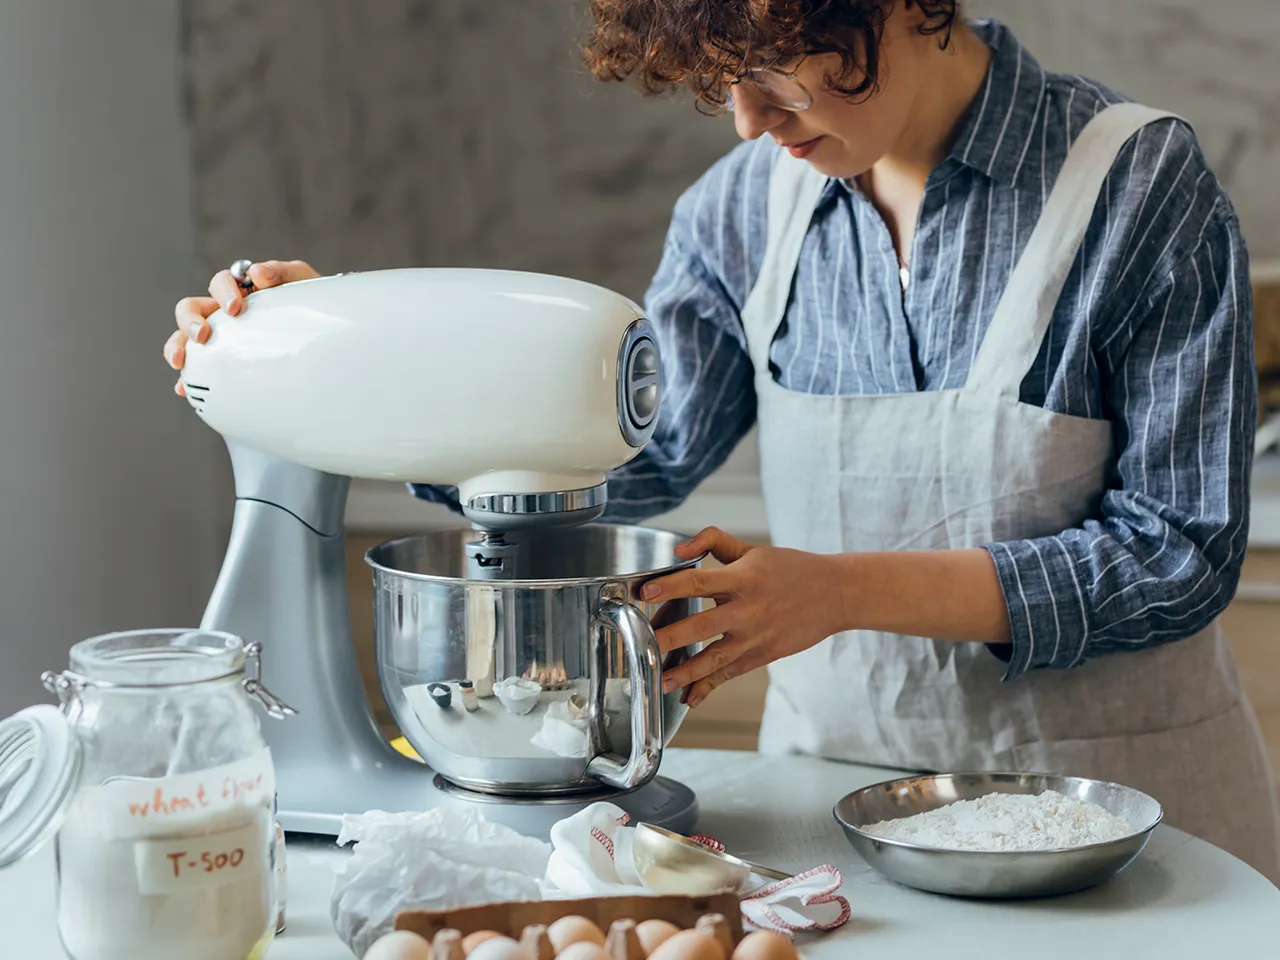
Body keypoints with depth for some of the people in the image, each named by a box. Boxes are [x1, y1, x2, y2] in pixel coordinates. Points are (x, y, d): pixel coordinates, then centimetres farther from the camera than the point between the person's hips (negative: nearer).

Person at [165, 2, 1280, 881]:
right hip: (833, 755, 3)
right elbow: (624, 458, -2)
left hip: (1111, 783, -2)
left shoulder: (1142, 183, -14)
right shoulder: (749, 204, -2)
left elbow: (1181, 552, -15)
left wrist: (849, 590, -24)